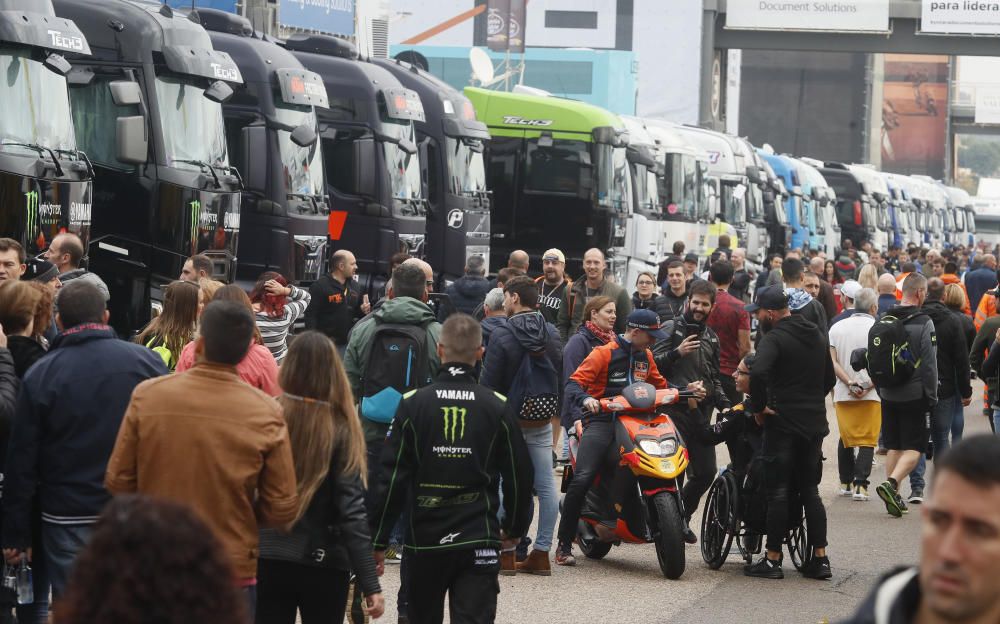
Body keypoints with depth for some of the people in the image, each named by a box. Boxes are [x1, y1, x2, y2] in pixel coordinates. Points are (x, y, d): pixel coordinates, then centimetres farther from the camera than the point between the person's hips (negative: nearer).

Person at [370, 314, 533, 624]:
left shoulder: (413, 404, -5)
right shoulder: (497, 408, -3)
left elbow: (392, 478, -5)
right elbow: (518, 476, 4)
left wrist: (378, 540, 3)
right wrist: (515, 528, 21)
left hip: (424, 540, 1)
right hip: (478, 540, -1)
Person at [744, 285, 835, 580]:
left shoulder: (774, 338, -11)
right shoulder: (818, 336, 13)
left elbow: (759, 372, -27)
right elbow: (830, 377, 20)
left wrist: (758, 407, -15)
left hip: (783, 422, -7)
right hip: (815, 422, 7)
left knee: (778, 492, -1)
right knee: (810, 491, 12)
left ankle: (772, 560, 1)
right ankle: (820, 558, 8)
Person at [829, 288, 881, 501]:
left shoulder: (837, 328, 7)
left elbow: (831, 361, -1)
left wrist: (849, 382, -7)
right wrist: (869, 385, -10)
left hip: (843, 394, 4)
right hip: (871, 395, -4)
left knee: (845, 438, 16)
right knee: (867, 440, -2)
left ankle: (846, 483, 22)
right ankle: (860, 485, -13)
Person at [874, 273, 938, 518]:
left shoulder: (884, 321, 5)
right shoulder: (924, 323, -12)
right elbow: (929, 364, -13)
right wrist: (931, 396, -6)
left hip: (888, 395, 6)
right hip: (914, 394, -5)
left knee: (894, 446, 13)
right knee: (915, 447, -1)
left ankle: (893, 497, 13)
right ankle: (891, 484, -20)